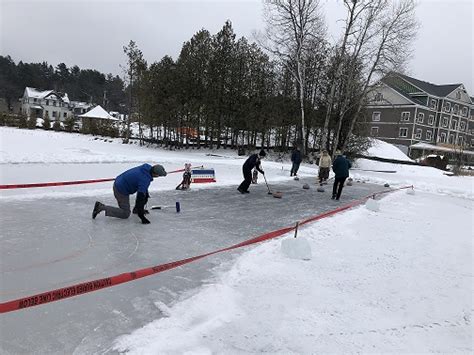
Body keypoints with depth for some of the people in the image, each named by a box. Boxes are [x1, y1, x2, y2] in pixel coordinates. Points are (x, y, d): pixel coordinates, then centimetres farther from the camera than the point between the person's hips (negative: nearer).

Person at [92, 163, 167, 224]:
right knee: (125, 214, 2)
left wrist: (146, 195, 27)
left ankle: (137, 209, 26)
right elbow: (140, 197, -29)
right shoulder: (145, 180, -28)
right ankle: (101, 207, -2)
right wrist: (141, 216, -24)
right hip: (121, 191, -9)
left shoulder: (147, 168, -3)